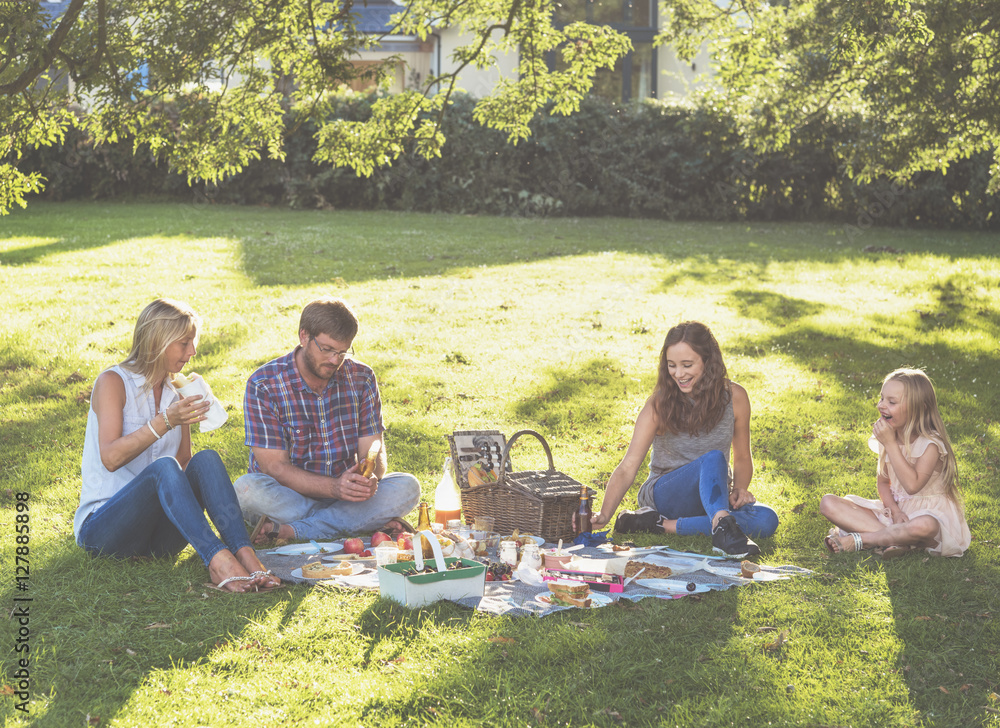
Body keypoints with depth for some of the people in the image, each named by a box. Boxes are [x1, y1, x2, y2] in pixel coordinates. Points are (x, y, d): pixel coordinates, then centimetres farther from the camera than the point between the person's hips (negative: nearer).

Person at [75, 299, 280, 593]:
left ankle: (244, 554, -41)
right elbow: (110, 457, -17)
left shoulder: (177, 392, 13)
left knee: (206, 459, -21)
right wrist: (165, 422, -27)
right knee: (163, 467, -33)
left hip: (158, 536, 5)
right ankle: (217, 559, -51)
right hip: (103, 529, -5)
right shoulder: (113, 382, -4)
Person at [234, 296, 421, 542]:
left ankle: (288, 530, -27)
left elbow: (373, 452, -3)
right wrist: (334, 487, -32)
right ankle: (369, 521, -26)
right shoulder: (263, 385, -13)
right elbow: (274, 467, -17)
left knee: (407, 488, -22)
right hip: (289, 496, -3)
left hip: (345, 493, 3)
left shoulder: (361, 378, -2)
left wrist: (370, 478, -29)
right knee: (247, 489, -34)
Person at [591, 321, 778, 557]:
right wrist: (604, 515, -31)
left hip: (715, 497, 4)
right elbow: (628, 467, -16)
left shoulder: (734, 397, -4)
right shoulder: (659, 404, -11)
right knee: (713, 458, -32)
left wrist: (739, 490, -13)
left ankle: (663, 525, -28)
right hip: (664, 493, -3)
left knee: (767, 521, -28)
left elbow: (743, 458, 9)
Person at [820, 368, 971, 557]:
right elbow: (883, 481, 10)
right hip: (895, 509, 6)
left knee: (924, 526, -45)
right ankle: (893, 539, -24)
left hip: (929, 513, -6)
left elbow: (912, 485, -30)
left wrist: (890, 444, -27)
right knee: (828, 503, -12)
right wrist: (894, 511, -12)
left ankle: (858, 540, -24)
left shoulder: (930, 444, -17)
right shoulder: (887, 437, 3)